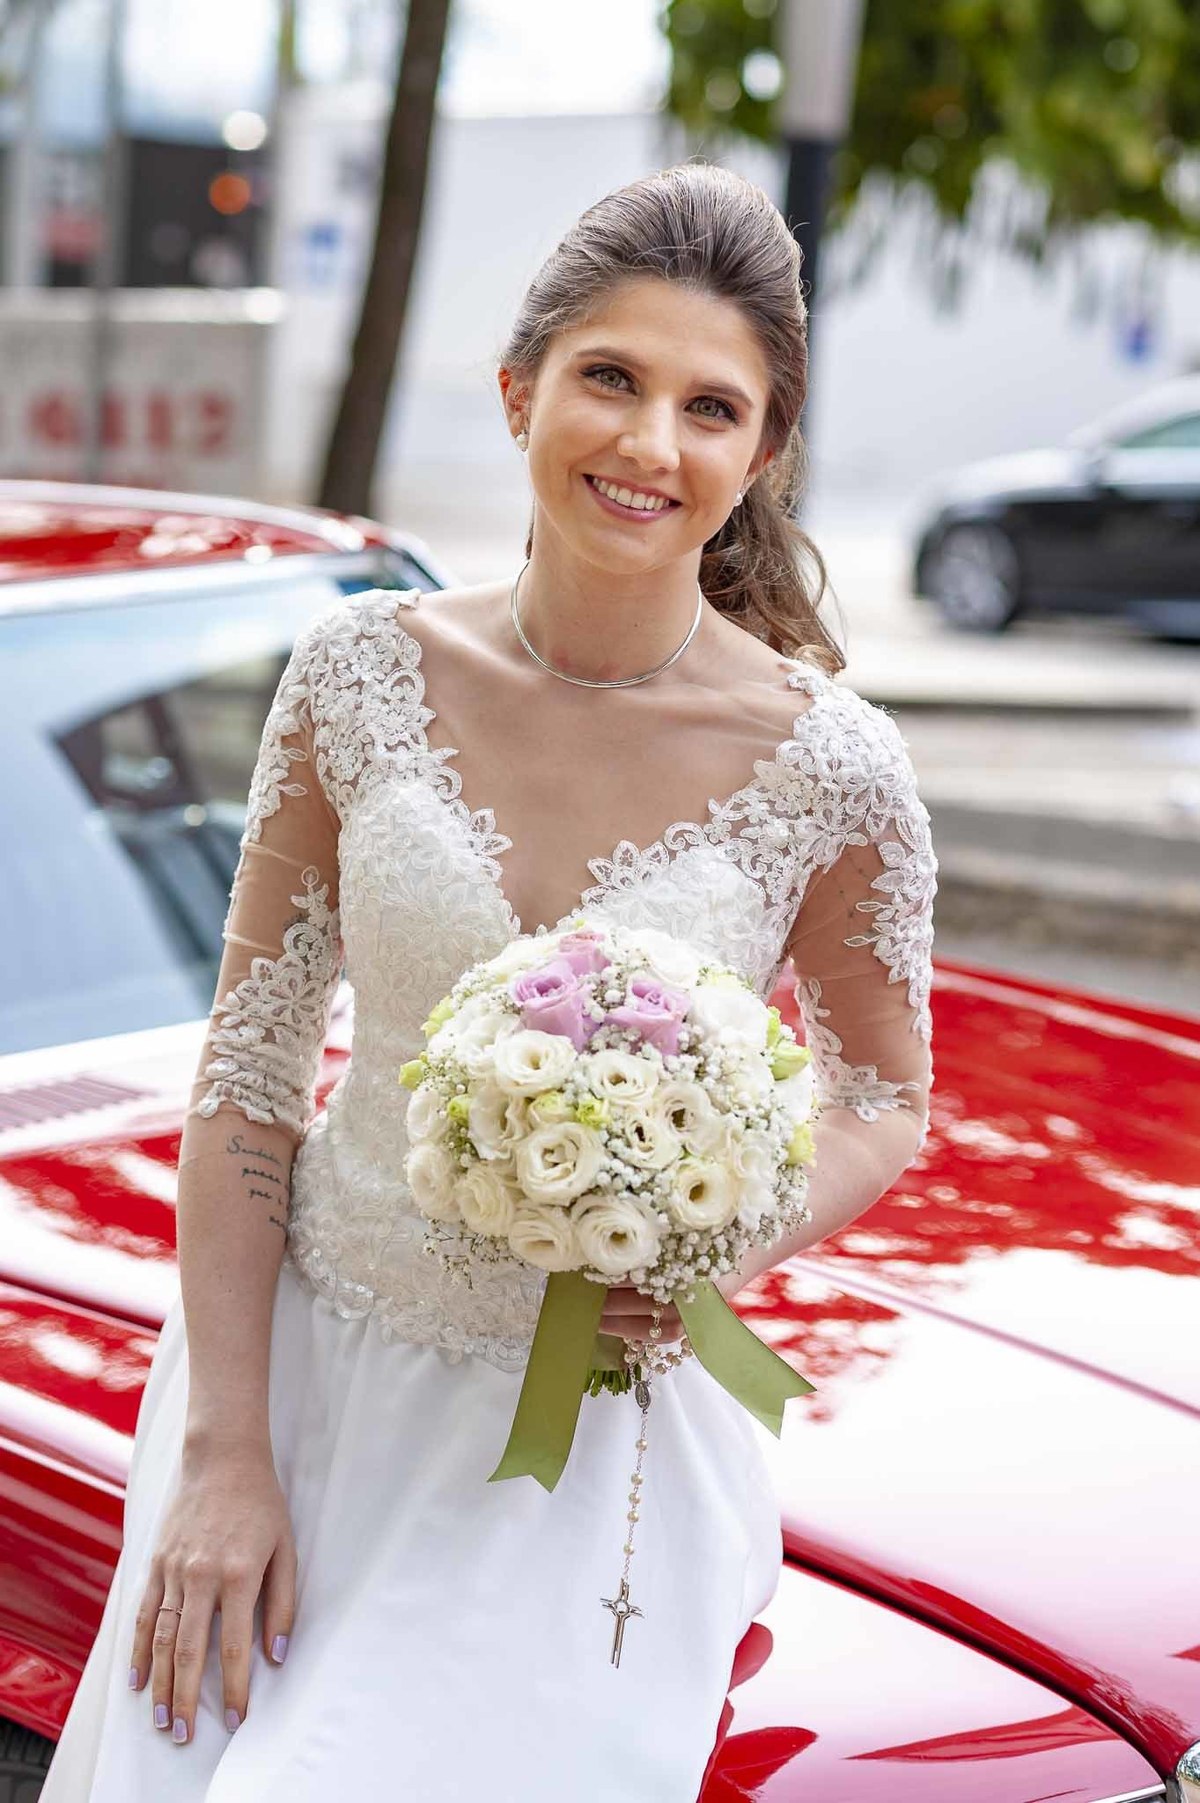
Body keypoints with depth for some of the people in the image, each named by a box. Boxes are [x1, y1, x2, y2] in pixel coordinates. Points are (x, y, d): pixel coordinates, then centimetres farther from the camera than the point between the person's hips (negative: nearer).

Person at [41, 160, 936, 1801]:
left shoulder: (831, 771, -13)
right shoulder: (366, 672, -8)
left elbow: (884, 1108, 3)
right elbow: (250, 1069, -3)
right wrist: (223, 1452, -7)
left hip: (589, 1433, -2)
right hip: (303, 1361, 2)